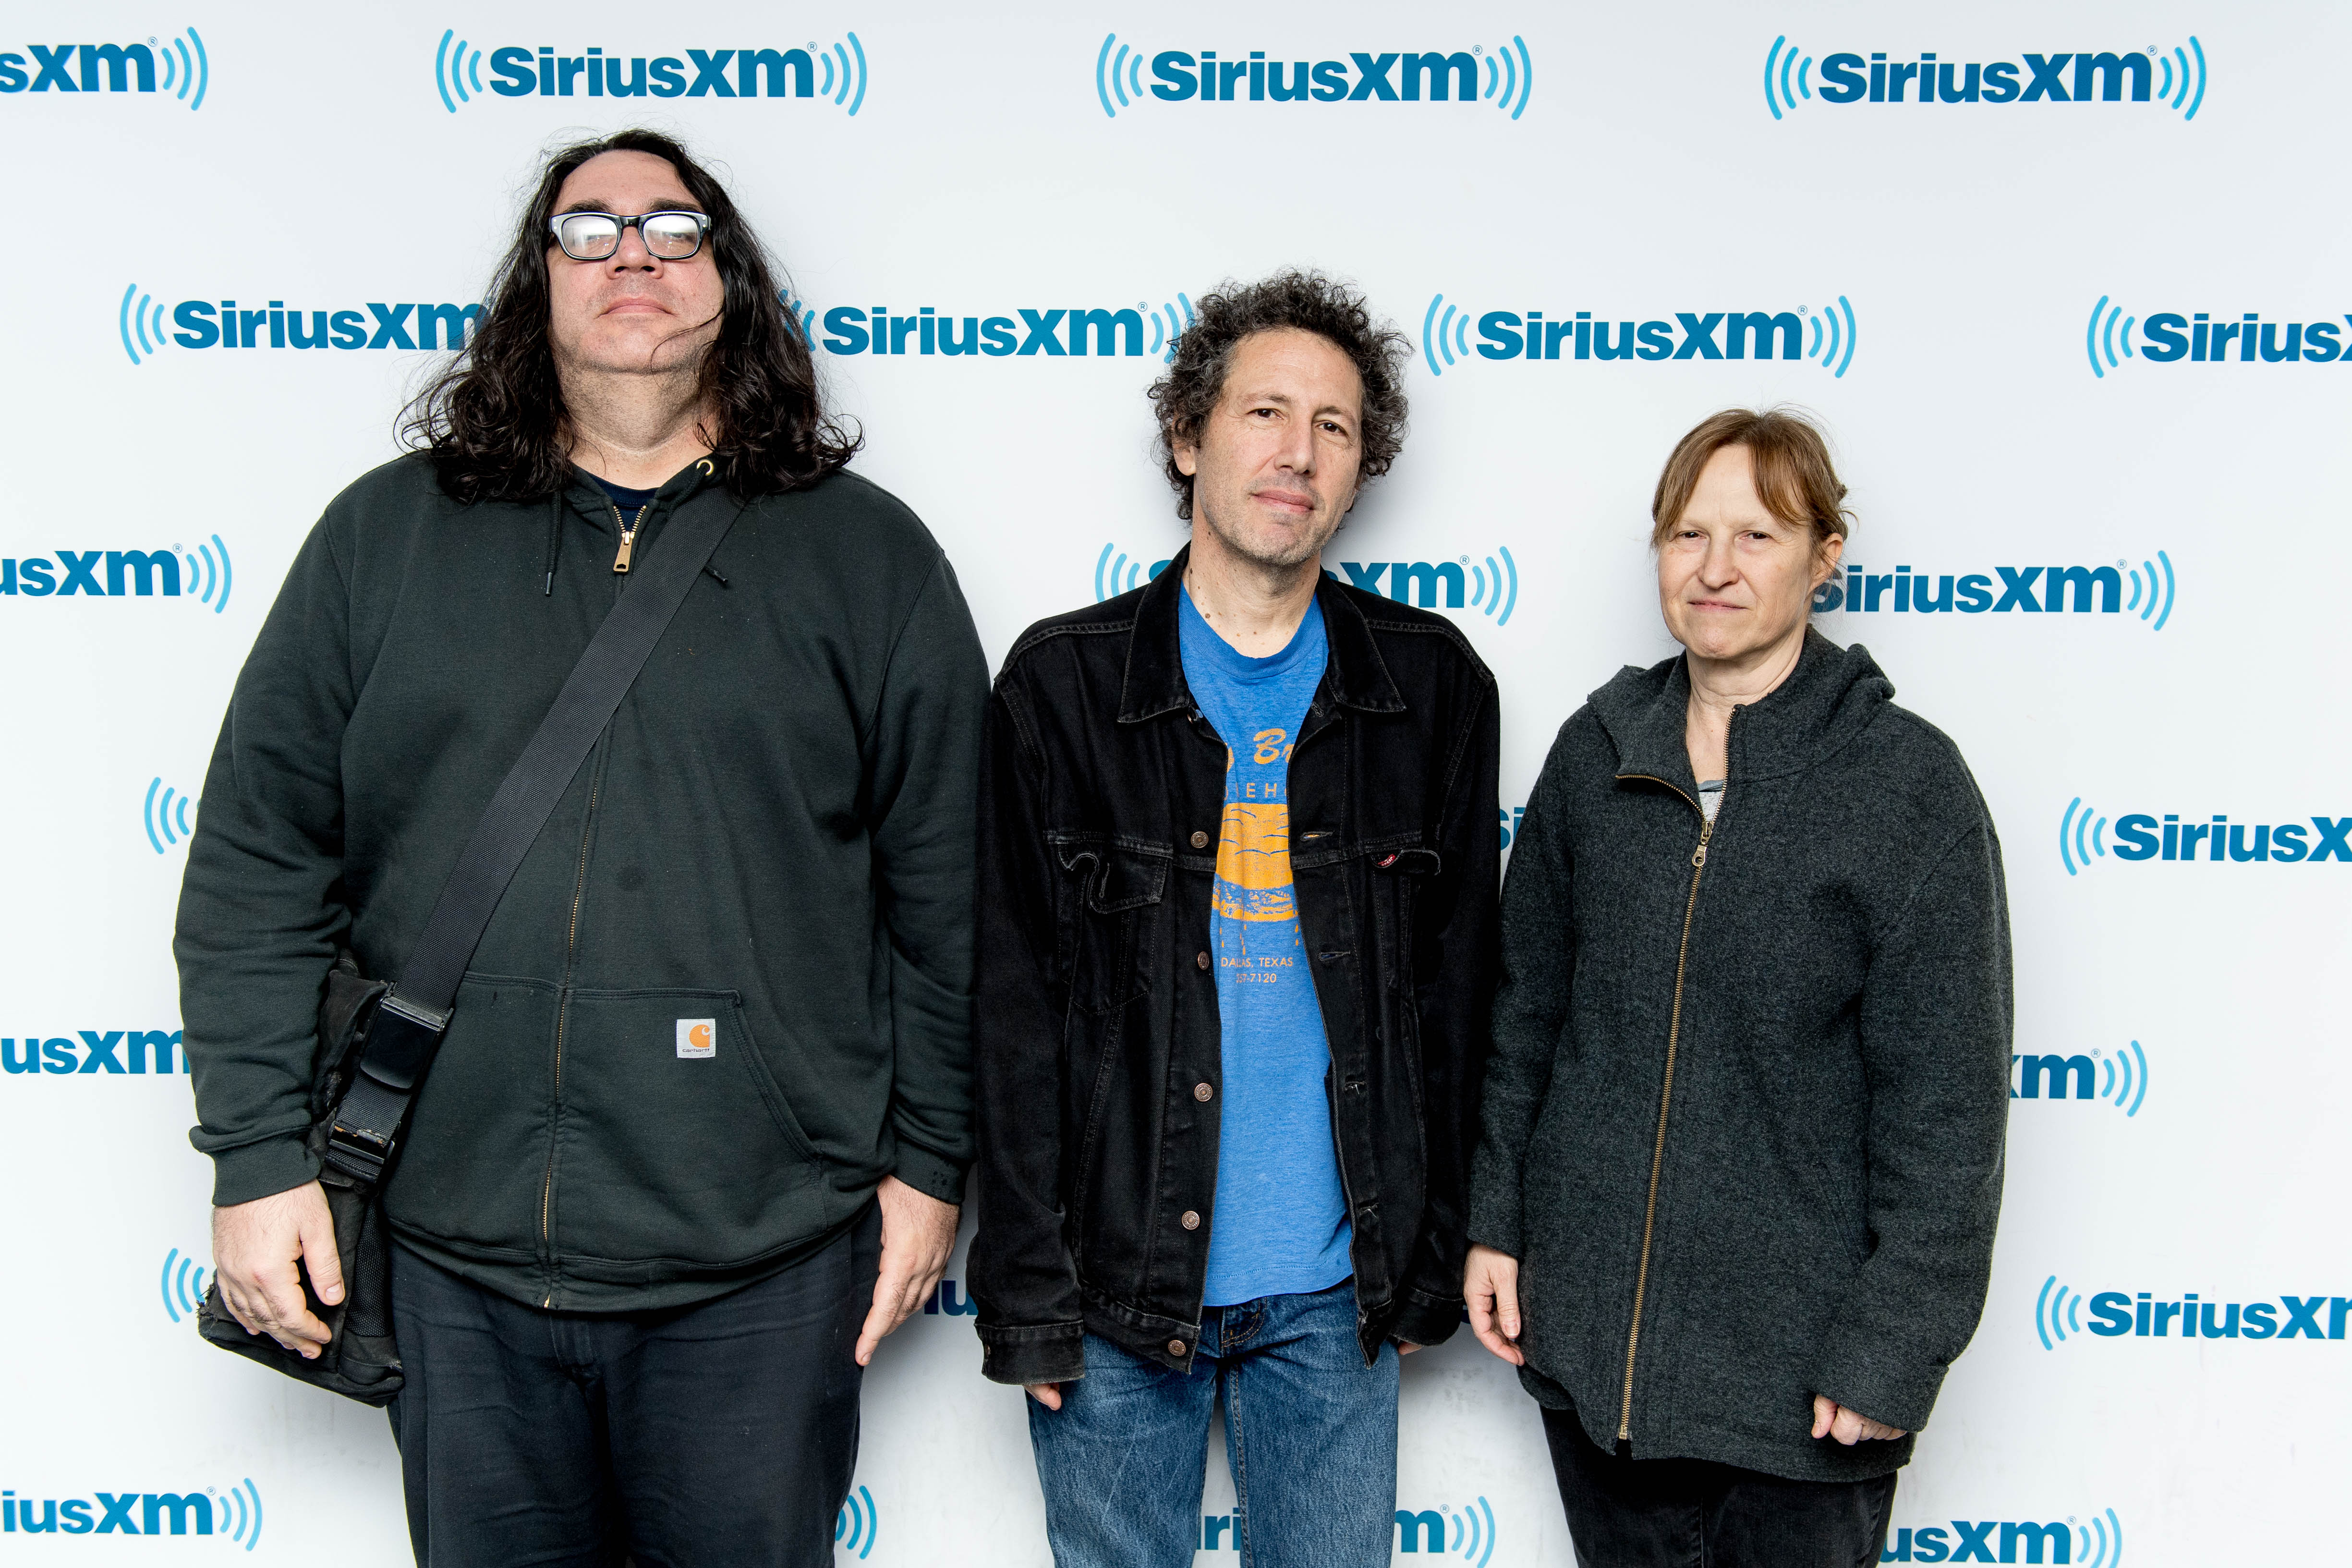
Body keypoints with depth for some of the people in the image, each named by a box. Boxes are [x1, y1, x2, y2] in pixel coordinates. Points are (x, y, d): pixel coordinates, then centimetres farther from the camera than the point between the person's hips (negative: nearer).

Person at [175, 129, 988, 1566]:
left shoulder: (868, 556, 4)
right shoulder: (386, 537, 6)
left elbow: (947, 892, 4)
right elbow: (259, 864, 6)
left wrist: (928, 1159, 2)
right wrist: (259, 1154, 0)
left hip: (763, 1265, -1)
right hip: (457, 1248, 1)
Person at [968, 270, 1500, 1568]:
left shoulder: (1431, 687, 3)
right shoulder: (1061, 683, -2)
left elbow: (1455, 985, 7)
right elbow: (1015, 1008, -3)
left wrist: (1430, 1259, 5)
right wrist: (1026, 1289, -7)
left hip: (1335, 1292, 2)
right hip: (1116, 1280, -1)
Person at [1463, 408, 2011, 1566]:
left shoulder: (1908, 779, -10)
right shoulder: (1598, 749, 2)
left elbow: (1947, 1101, -10)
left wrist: (1892, 1349, -11)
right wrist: (1495, 1220, 8)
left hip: (1797, 1362, -3)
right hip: (1589, 1330, 4)